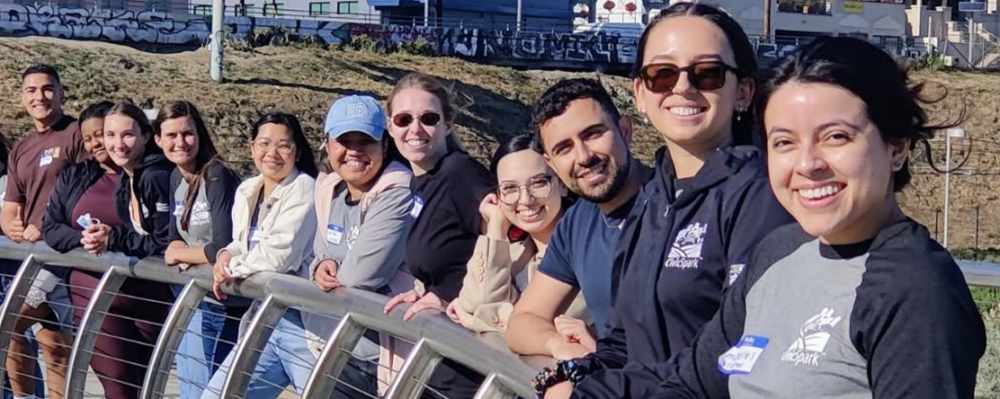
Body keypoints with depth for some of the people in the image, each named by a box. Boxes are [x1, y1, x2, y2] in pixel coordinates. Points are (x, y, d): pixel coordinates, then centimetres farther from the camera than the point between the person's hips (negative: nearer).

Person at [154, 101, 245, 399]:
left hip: (216, 304, -8)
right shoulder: (176, 177, 8)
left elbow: (223, 249, -24)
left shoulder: (217, 176, -17)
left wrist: (178, 254, -7)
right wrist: (181, 252, -8)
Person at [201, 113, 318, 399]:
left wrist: (231, 268, -5)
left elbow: (279, 255, -18)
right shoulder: (247, 192, 12)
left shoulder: (304, 189, -12)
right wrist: (227, 255, -2)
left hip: (300, 319, -8)